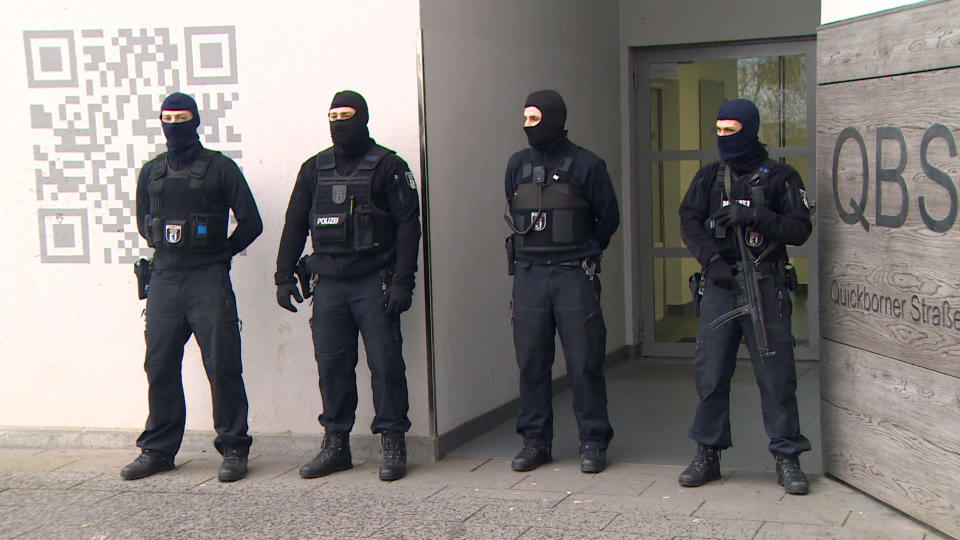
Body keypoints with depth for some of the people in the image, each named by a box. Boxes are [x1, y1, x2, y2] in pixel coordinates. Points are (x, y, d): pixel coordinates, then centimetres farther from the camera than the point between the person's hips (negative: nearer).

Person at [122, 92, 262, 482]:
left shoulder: (220, 168, 1)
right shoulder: (151, 172, 14)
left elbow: (250, 223, 1)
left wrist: (220, 254, 3)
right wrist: (166, 247, 14)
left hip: (208, 279, -4)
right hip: (164, 278, 4)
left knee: (222, 366, -5)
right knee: (160, 366, 6)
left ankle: (234, 450, 4)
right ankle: (158, 450, 17)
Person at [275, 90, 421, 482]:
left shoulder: (387, 166, 0)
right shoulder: (315, 168, 13)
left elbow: (408, 224, -5)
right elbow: (294, 224, 16)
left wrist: (402, 281, -13)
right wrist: (284, 276, 10)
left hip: (374, 283, -4)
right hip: (328, 283, 4)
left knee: (385, 362, -3)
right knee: (331, 364, 6)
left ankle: (393, 443, 6)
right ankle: (335, 442, 16)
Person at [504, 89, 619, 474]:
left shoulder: (586, 165, -2)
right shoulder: (517, 165, 10)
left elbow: (609, 218, 5)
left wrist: (583, 254, 7)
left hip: (574, 275, -4)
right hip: (528, 273, 4)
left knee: (584, 362, -1)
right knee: (531, 361, 6)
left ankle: (593, 442, 9)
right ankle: (535, 440, 17)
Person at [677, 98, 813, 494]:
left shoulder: (780, 177, 4)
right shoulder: (710, 177, 13)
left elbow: (800, 229, -2)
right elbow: (689, 221, 3)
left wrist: (755, 216, -17)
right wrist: (712, 259, -12)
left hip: (766, 287, -2)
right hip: (719, 284, 3)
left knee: (776, 374, -2)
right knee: (710, 373, 3)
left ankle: (787, 458, 7)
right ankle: (707, 454, 15)